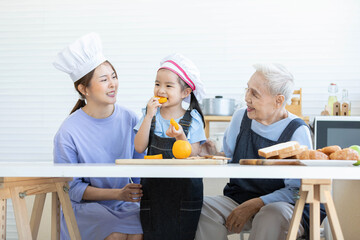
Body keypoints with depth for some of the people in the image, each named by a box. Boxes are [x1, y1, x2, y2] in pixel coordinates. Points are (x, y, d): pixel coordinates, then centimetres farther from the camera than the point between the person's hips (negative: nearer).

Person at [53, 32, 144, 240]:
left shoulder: (130, 120, 0)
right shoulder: (68, 132, -12)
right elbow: (72, 188, -8)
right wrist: (118, 193, -19)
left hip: (125, 205, 3)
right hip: (85, 207, -3)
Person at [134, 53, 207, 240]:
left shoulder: (192, 119, -3)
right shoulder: (151, 115, 4)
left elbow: (193, 156, -8)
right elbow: (139, 147, -6)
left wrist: (180, 137, -25)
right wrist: (149, 116, -12)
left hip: (184, 188, -2)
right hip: (153, 186, 2)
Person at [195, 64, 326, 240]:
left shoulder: (297, 132, -11)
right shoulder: (241, 117, 5)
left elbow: (296, 190, -13)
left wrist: (254, 205, -22)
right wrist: (213, 154, -11)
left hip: (283, 204, -4)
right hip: (238, 198, 4)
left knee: (272, 215, -38)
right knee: (204, 208, -24)